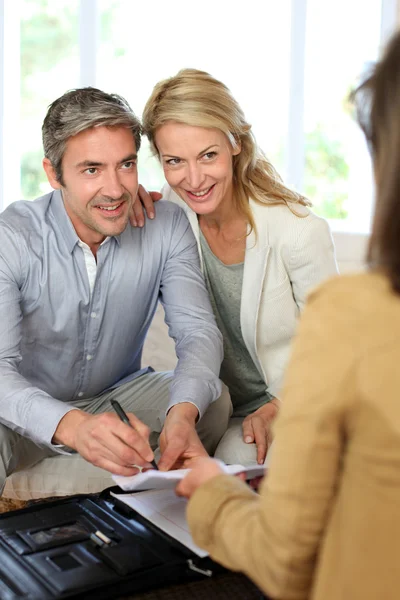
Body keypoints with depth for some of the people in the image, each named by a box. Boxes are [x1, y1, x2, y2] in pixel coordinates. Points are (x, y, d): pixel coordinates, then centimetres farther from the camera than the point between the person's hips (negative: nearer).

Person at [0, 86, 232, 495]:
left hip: (118, 397, 3)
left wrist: (183, 412, -42)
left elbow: (197, 330, -19)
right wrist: (72, 426, -52)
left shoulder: (166, 226, -12)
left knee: (213, 403, -23)